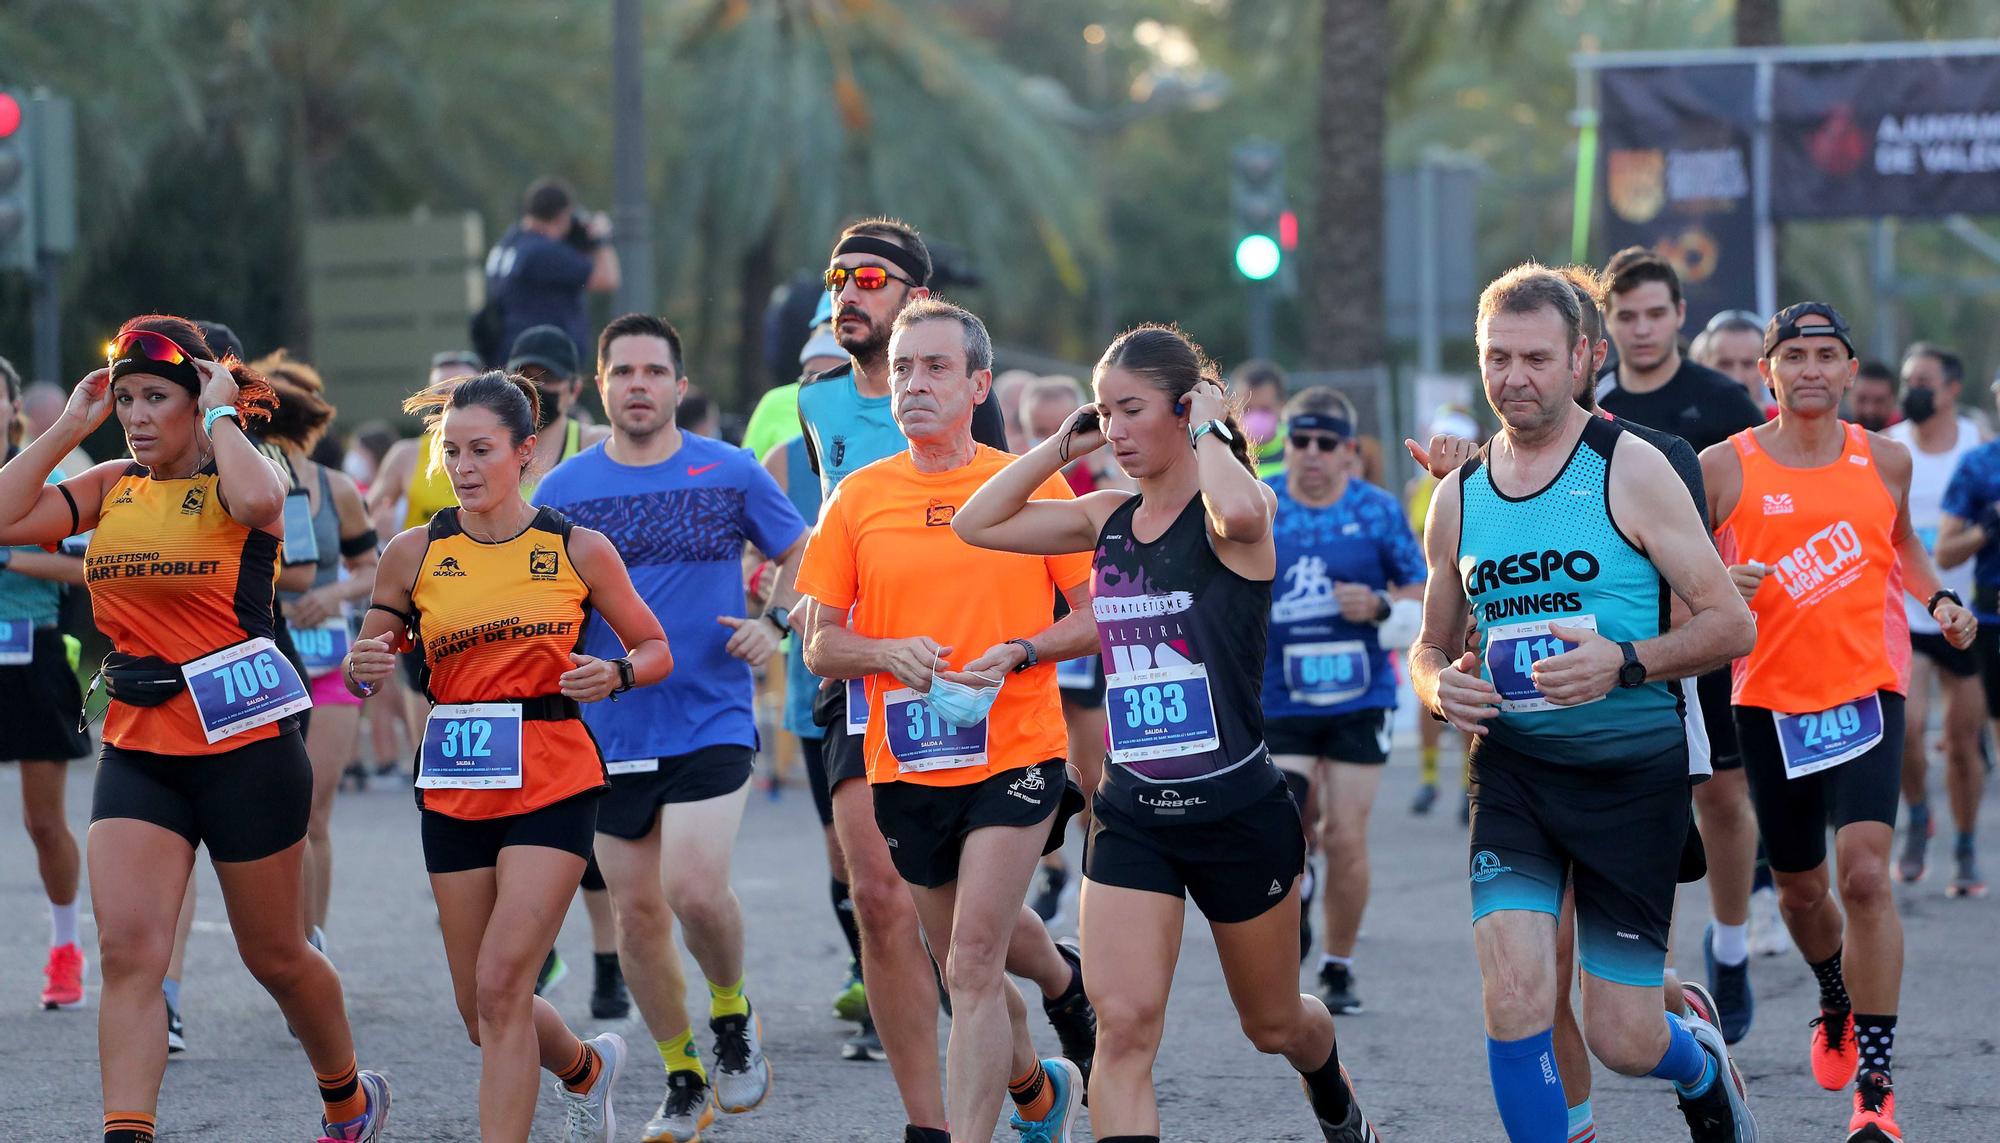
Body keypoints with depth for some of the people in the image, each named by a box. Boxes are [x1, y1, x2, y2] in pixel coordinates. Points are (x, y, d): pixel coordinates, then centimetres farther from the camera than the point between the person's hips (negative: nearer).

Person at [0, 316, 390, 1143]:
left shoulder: (231, 480, -6)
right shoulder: (112, 487, 8)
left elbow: (258, 500, -32)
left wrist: (222, 414, -17)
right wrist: (69, 428, -1)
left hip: (244, 743, -4)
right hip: (137, 745, 4)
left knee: (275, 957, 11)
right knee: (126, 947, -13)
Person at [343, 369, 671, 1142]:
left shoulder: (579, 550, -2)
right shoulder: (414, 554, 2)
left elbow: (655, 651, 8)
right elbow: (367, 668, 10)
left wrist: (614, 673, -13)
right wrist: (364, 669, -14)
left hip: (552, 786, -3)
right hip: (453, 790, 4)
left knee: (501, 987, -16)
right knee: (481, 1011, 10)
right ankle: (587, 1067, 41)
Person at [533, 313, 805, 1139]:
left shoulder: (732, 473, 0)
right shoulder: (562, 491, 4)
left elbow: (801, 555, 13)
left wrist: (776, 623, -4)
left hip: (712, 721, -3)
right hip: (611, 730, 3)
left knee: (695, 889, -20)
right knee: (637, 912, 5)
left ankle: (732, 1015, 10)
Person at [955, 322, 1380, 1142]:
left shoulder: (1229, 518, -13)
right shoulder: (1108, 519, 5)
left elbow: (1240, 509, -39)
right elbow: (978, 524, 7)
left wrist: (1208, 428, -20)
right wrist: (1064, 444, 1)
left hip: (1239, 812, -4)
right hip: (1132, 818, 4)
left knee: (1272, 1024, 18)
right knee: (1123, 1024, -15)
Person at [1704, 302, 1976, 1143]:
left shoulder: (1885, 461, 6)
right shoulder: (1726, 468, -2)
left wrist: (1937, 598, 8)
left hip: (1867, 692, -1)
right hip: (1770, 701, 1)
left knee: (1864, 874, -18)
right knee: (1799, 890, 13)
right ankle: (1837, 1008, 47)